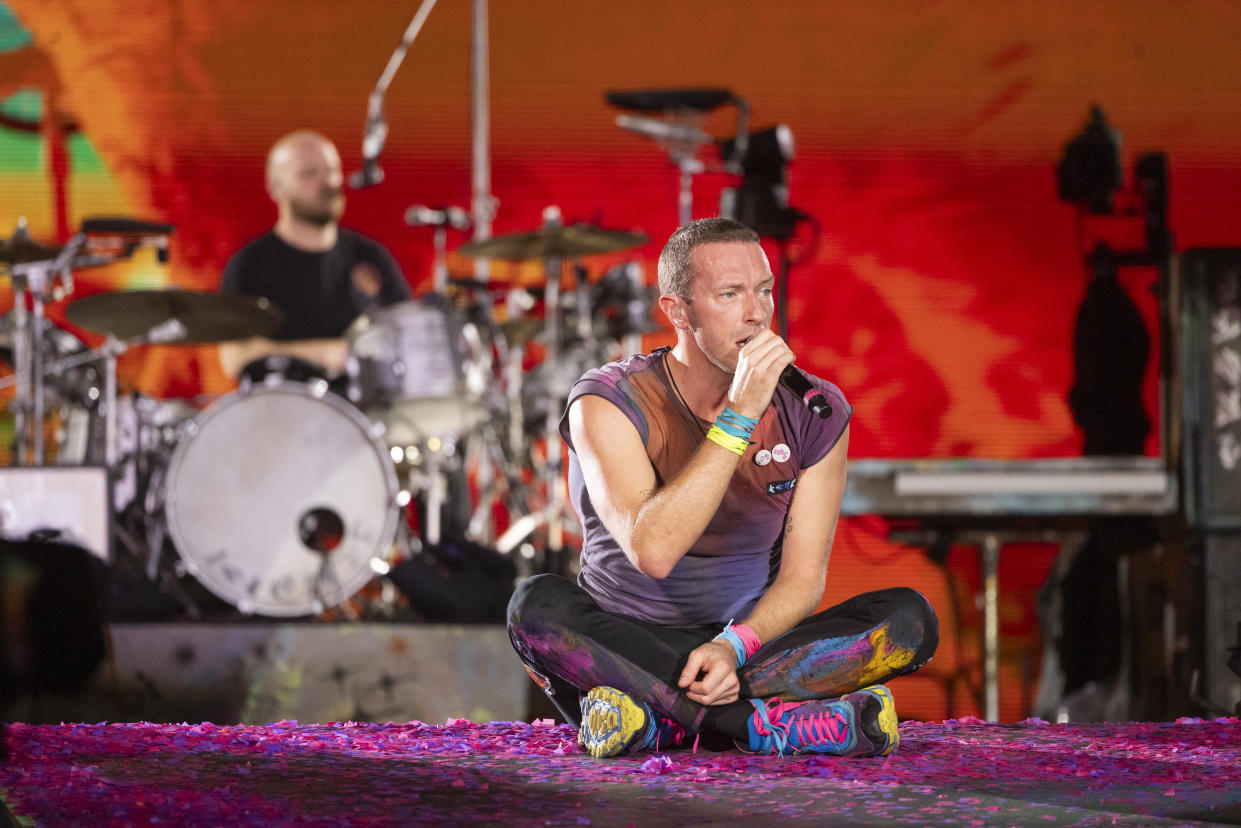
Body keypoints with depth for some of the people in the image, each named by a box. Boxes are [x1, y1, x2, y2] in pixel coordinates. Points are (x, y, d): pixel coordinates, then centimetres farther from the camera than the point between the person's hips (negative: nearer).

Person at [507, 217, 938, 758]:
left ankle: (664, 718, -32)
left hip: (753, 647, 2)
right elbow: (652, 552, -27)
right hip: (624, 646, -2)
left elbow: (802, 579, -2)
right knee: (537, 605, -34)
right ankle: (776, 726, -36)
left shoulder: (814, 411, -1)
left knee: (909, 618, -22)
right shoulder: (608, 402, -12)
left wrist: (734, 647, -24)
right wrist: (739, 417, -28)